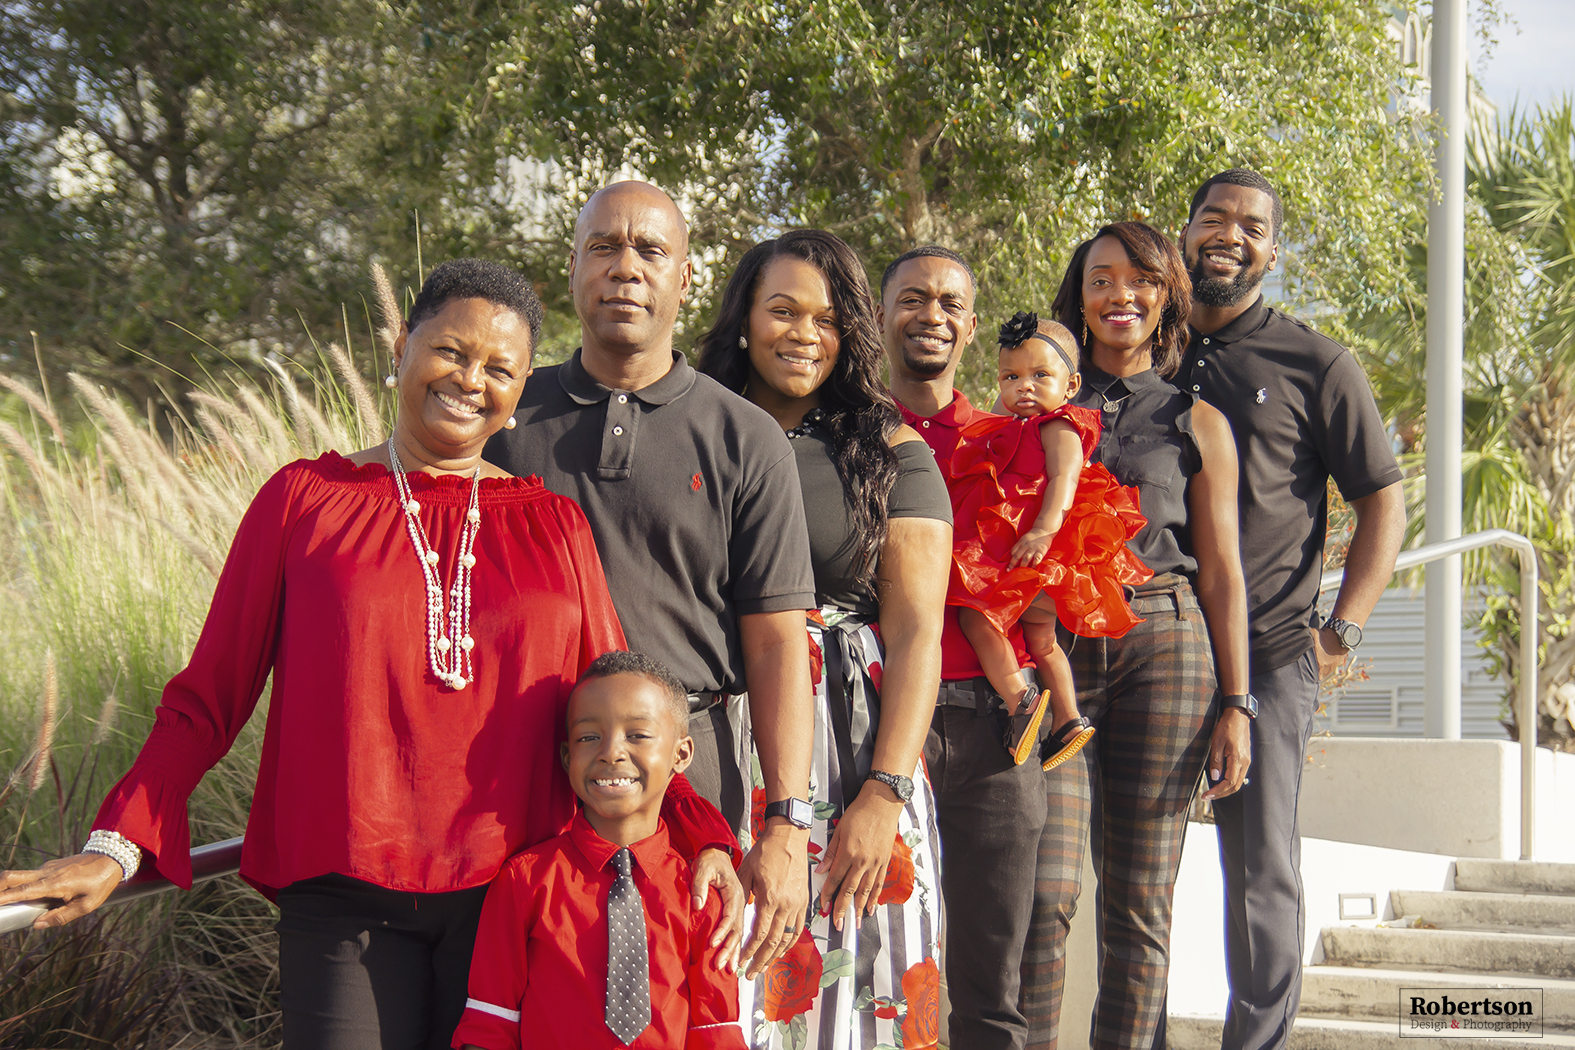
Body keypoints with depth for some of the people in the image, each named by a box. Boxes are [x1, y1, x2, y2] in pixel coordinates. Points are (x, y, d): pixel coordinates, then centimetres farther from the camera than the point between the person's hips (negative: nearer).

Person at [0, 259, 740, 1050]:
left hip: (512, 896, 2)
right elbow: (209, 696, 4)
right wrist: (118, 845, -6)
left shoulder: (553, 525, 9)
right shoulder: (307, 498, 4)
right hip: (342, 895, -2)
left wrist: (699, 835, -4)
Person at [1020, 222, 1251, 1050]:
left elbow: (1221, 572, 10)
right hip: (1053, 646, 0)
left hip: (1163, 647, 1)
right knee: (1044, 892, -11)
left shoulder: (1196, 421, 13)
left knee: (1140, 902, 2)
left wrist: (1234, 704, 4)